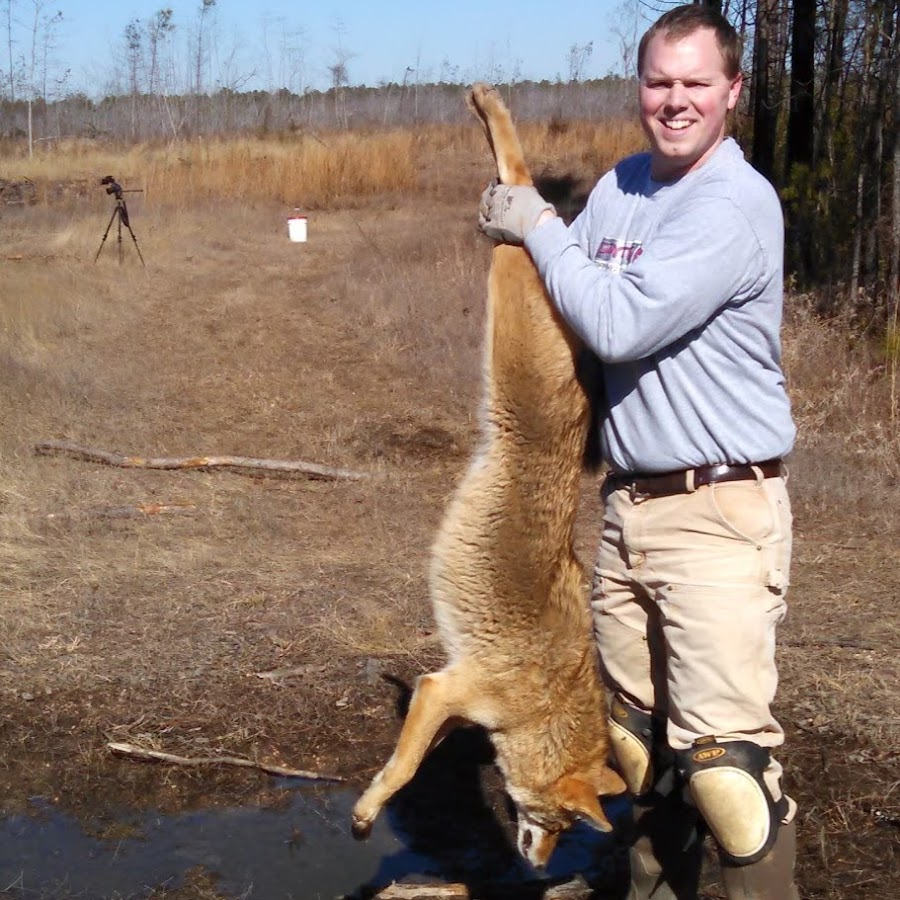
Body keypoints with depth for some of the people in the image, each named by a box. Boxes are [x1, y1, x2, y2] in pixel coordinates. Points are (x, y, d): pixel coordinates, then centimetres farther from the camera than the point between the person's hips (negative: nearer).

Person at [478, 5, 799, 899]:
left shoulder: (737, 204, -14)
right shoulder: (618, 188, 11)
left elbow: (619, 325, -20)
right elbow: (573, 313, 21)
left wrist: (541, 229, -8)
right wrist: (513, 232, 4)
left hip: (719, 512, -7)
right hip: (627, 502, 8)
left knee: (722, 747, -10)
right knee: (637, 729, 16)